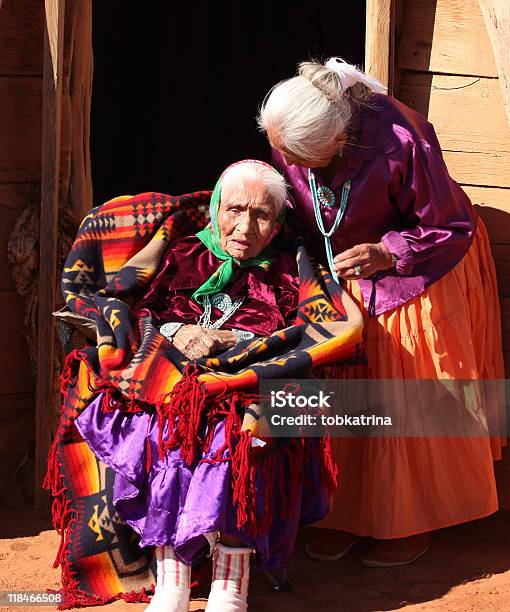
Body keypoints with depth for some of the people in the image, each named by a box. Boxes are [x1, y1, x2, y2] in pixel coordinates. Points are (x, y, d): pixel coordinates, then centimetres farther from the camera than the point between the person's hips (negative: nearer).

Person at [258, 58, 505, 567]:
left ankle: (416, 521, 20)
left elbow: (453, 228, -21)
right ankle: (351, 511, 20)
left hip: (416, 270, -4)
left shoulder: (399, 141, -36)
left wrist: (388, 253, -33)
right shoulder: (288, 135, -20)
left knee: (413, 395, 3)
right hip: (343, 272, 5)